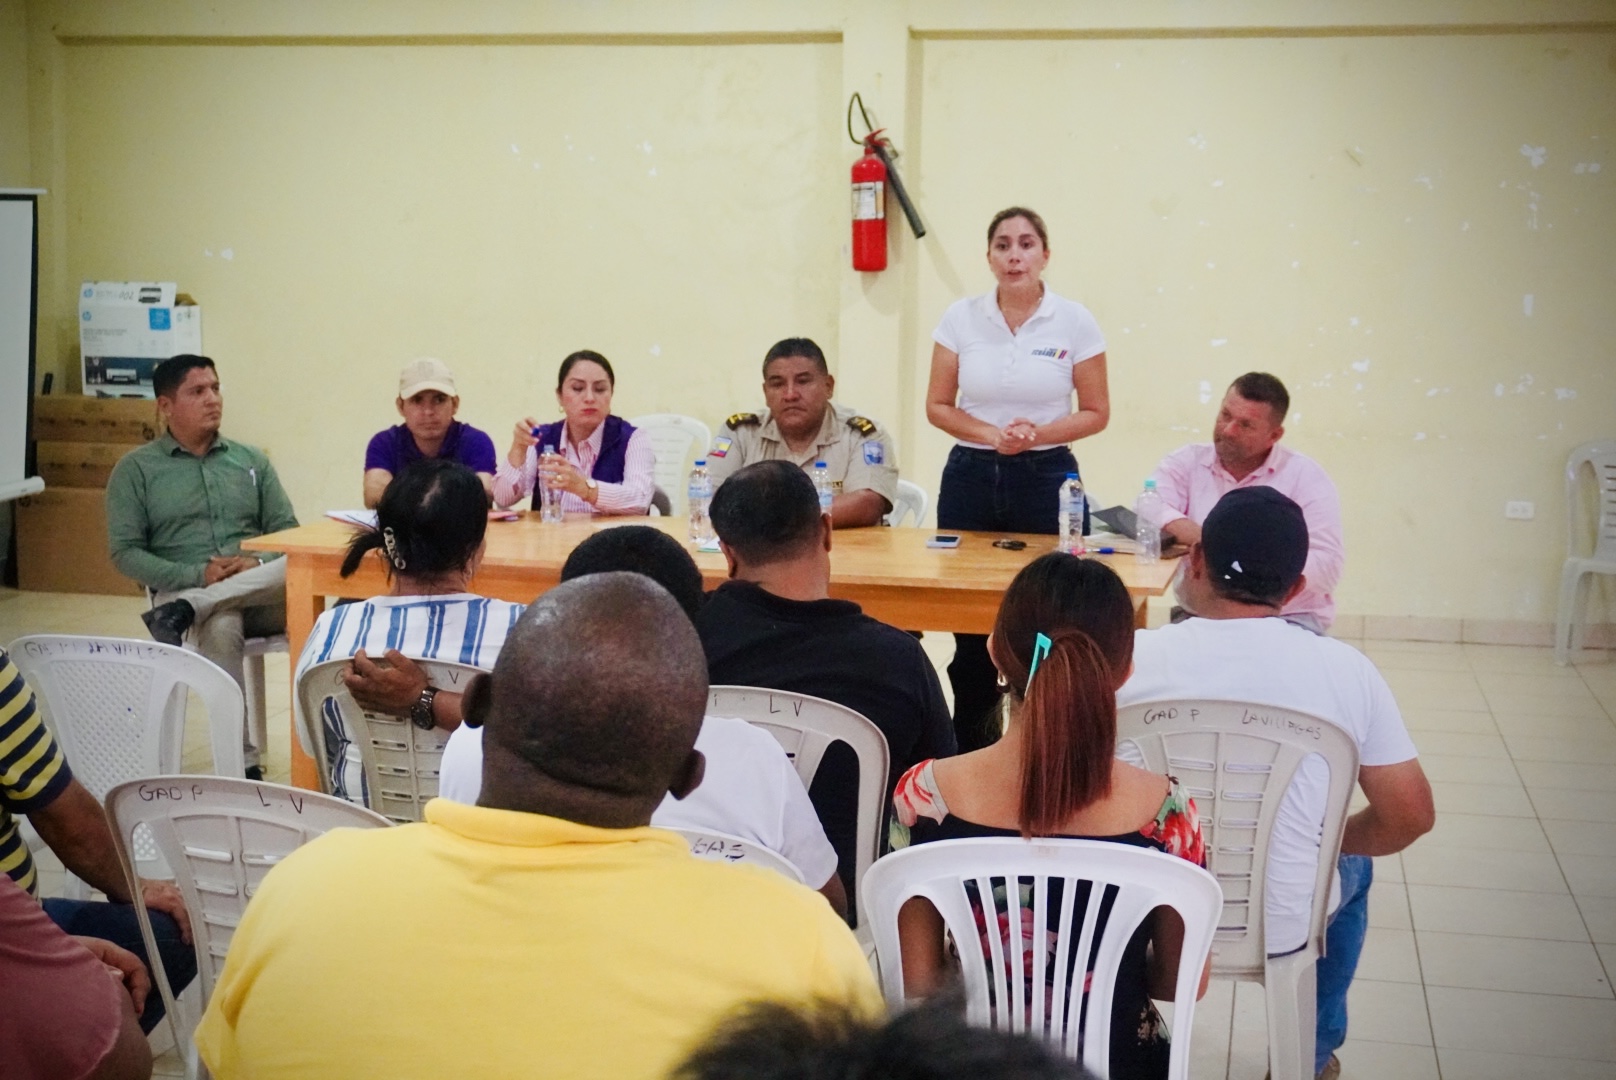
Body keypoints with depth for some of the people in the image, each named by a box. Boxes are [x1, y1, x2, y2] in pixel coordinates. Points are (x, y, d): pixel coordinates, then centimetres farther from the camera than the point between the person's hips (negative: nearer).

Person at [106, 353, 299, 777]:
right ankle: (242, 763, -34)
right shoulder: (136, 468, 8)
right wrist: (197, 575, -15)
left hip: (261, 593, 3)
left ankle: (183, 614, -32)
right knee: (221, 626, -40)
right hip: (182, 589, -3)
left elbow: (287, 530, 12)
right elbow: (125, 553, 0)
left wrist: (257, 565, -11)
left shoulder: (251, 460, 17)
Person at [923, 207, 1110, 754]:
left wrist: (1037, 433, -15)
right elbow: (937, 406, 5)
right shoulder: (961, 318, 2)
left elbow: (1096, 413, 2)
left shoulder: (1075, 322, -2)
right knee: (969, 626, 5)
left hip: (1046, 478, -1)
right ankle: (969, 753, 19)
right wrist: (992, 434, -11)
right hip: (971, 477, 2)